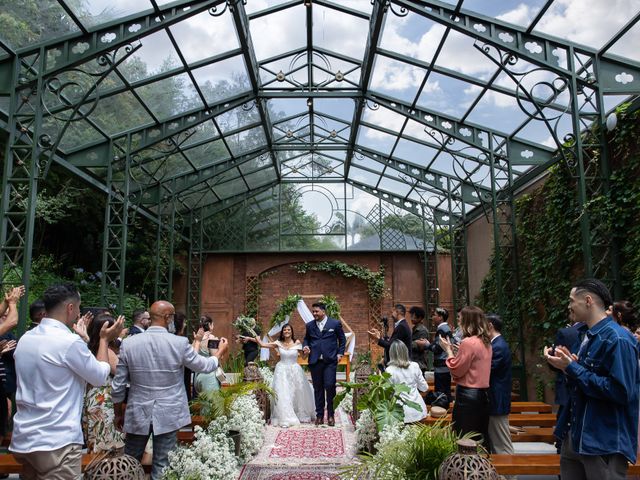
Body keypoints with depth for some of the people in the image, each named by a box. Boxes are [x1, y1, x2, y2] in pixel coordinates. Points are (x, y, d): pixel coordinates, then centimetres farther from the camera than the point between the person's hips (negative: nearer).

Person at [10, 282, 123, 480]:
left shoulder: (25, 339, 6)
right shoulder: (70, 342, -18)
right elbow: (100, 376, -5)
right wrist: (104, 339, 7)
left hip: (23, 439, 8)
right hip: (57, 443, -8)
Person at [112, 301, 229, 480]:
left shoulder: (128, 343, -8)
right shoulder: (180, 343, -12)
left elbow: (118, 386, -2)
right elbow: (204, 366, 3)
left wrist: (118, 414, 12)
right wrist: (220, 352, 22)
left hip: (137, 414, 2)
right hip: (168, 415, -2)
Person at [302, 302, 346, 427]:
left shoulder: (335, 323, 2)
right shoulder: (310, 325, 9)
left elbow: (342, 339, 10)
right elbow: (306, 339, 19)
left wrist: (340, 353, 2)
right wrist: (305, 346, -1)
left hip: (330, 361, -3)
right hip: (315, 361, 3)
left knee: (330, 386, -7)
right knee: (318, 388, 7)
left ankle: (330, 415, 8)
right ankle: (319, 415, 16)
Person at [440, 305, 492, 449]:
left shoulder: (468, 342, -18)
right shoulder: (486, 342, 8)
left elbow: (456, 370, -14)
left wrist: (449, 350, -5)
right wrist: (457, 350, 12)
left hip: (468, 395, -9)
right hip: (483, 393, 9)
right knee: (481, 436, 15)